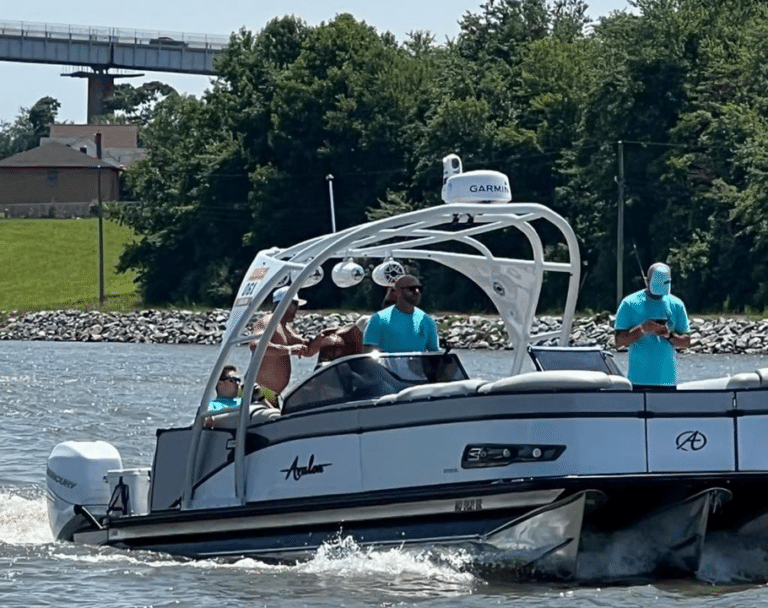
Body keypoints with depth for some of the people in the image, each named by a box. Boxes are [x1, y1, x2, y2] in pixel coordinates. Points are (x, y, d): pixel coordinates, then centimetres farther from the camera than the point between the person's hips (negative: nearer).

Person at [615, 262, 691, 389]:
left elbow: (686, 342, 10)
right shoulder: (630, 304, 1)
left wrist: (669, 335, -11)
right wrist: (642, 329, -19)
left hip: (667, 379, 3)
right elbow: (619, 340, -3)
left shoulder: (676, 305, 10)